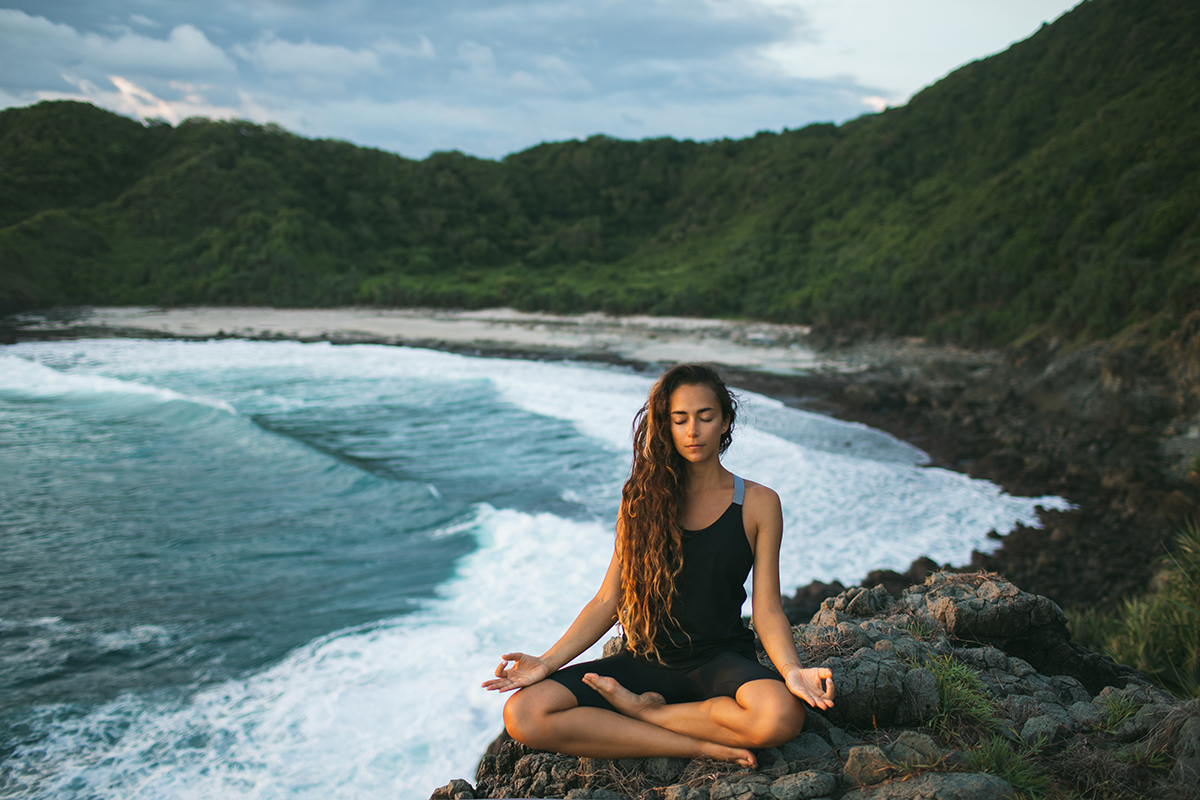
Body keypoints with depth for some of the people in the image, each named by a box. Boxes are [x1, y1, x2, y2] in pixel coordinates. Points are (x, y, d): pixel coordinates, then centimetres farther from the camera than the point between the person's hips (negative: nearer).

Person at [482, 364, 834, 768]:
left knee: (781, 714, -38)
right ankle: (703, 746, -19)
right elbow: (608, 601, 5)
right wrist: (548, 662, -6)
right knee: (522, 715, -22)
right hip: (646, 659, 2)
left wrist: (792, 670, -21)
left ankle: (643, 710, -11)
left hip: (719, 658, -1)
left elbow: (767, 609, -1)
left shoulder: (758, 503, 2)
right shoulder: (642, 499, 6)